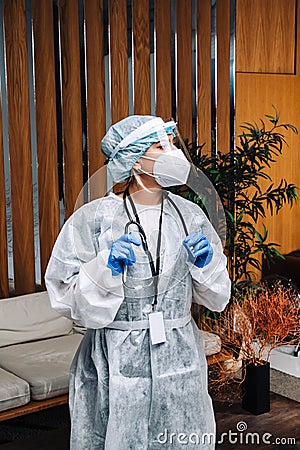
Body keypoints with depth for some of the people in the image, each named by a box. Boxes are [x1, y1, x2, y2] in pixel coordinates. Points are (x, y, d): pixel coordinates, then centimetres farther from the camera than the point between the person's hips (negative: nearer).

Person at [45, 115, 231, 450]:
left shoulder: (190, 216, 2)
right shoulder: (93, 218, -9)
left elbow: (215, 295, 10)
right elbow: (66, 296, -8)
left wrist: (205, 264, -9)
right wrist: (106, 269, -22)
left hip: (179, 359, 4)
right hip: (116, 362, -3)